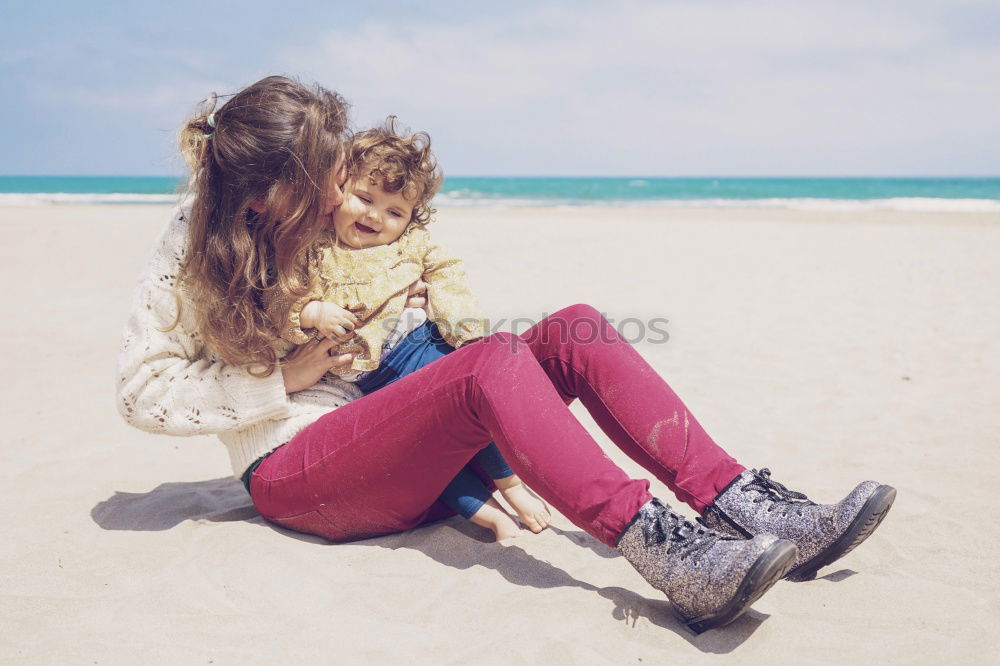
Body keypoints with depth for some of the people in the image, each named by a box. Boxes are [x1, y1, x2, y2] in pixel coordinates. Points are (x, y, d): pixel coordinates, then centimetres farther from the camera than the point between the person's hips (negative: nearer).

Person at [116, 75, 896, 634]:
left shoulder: (343, 232, 11)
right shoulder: (194, 252, -4)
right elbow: (141, 392, -6)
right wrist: (283, 376, -14)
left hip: (391, 456, 6)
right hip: (296, 475, -6)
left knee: (574, 329, -18)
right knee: (491, 362, -35)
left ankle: (746, 507, -29)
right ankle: (669, 557, -46)